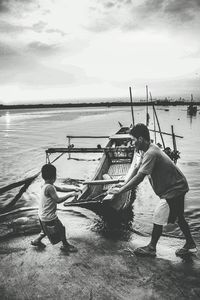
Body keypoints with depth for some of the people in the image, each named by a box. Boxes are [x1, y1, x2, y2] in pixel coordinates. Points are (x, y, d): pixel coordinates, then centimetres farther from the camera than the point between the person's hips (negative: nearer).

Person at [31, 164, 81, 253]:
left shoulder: (46, 185, 2)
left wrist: (73, 189, 4)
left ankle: (37, 241, 43)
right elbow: (58, 200, -27)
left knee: (46, 230, 32)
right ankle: (65, 245, 29)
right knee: (61, 229, 11)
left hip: (42, 215, 9)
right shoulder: (49, 187, -29)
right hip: (49, 217, -9)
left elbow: (61, 189, 9)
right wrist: (70, 194, -20)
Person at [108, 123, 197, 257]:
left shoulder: (151, 153, -27)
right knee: (179, 217, 21)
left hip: (174, 189, -10)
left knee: (158, 218, 1)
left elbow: (139, 177, -30)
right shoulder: (150, 149, 5)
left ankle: (151, 248, 18)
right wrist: (123, 185, -2)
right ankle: (191, 245, 36)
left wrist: (120, 190, -24)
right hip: (177, 186, 10)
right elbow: (136, 169, 7)